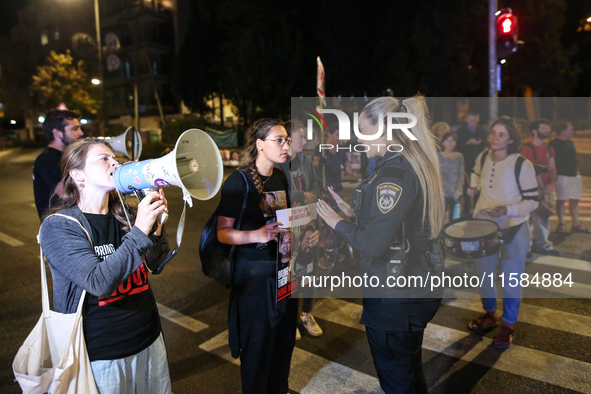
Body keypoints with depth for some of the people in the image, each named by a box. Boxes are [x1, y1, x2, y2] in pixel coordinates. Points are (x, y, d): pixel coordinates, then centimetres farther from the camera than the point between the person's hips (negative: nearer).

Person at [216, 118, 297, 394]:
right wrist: (257, 235, -31)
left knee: (284, 338, 18)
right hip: (254, 272, -6)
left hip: (284, 268, 7)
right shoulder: (238, 181, -14)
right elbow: (222, 232, -16)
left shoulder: (281, 178, 6)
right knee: (258, 343, 7)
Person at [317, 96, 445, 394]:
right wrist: (354, 213, 10)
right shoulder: (416, 164, 8)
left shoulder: (394, 171, -23)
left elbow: (374, 244, -26)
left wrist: (338, 223, -10)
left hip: (394, 296, -10)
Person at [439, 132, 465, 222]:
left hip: (456, 194, 3)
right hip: (443, 194, -3)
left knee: (454, 218, 4)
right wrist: (452, 192, -9)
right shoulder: (438, 157, -3)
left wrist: (458, 191, -6)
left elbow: (461, 175, 6)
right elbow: (440, 177, -7)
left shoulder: (459, 156, 8)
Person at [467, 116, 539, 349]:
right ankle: (490, 314, 40)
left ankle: (508, 326, 26)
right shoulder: (483, 158, -4)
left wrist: (507, 210, -29)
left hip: (513, 229, -4)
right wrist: (474, 186, 5)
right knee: (484, 274, 16)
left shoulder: (522, 165, -19)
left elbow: (532, 201, -14)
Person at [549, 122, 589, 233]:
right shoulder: (554, 144, -9)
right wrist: (554, 174, -18)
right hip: (562, 176, -8)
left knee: (575, 200, 10)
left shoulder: (570, 143, 15)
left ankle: (576, 224, 18)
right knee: (561, 200, -2)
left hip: (574, 175, 8)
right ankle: (561, 224, 8)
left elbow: (573, 159, 23)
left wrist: (576, 171, 18)